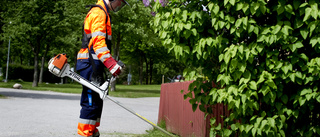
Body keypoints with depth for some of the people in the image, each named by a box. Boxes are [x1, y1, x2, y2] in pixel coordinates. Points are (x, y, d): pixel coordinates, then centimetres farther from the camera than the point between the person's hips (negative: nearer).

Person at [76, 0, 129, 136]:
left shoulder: (103, 13, 24)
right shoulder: (98, 12, -10)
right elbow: (98, 41, -21)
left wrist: (113, 62, 20)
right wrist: (111, 63, -29)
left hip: (94, 64, 11)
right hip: (90, 63, -11)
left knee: (97, 101, 14)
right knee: (91, 101, -11)